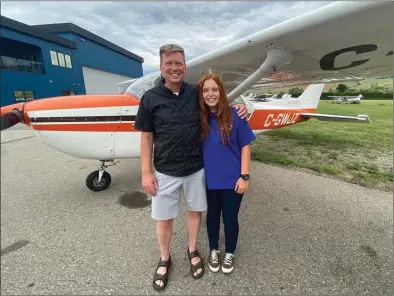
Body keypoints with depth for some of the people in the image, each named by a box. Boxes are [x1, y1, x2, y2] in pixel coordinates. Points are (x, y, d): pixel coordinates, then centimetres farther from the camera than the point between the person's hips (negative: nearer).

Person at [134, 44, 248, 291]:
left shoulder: (196, 93, -2)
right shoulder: (151, 98, -6)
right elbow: (146, 137, -3)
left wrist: (238, 109, -8)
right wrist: (146, 172, -5)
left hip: (196, 169, 2)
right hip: (165, 172, -1)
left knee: (195, 211, 18)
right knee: (164, 219, 12)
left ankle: (193, 250, 45)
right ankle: (165, 258, 40)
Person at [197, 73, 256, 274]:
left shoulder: (234, 115, -11)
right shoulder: (199, 118, -5)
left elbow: (245, 147, -7)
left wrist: (244, 176, -10)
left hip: (232, 179, -2)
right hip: (209, 179, 2)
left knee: (230, 218, 14)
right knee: (212, 215, 20)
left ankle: (229, 253, 43)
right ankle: (213, 250, 47)